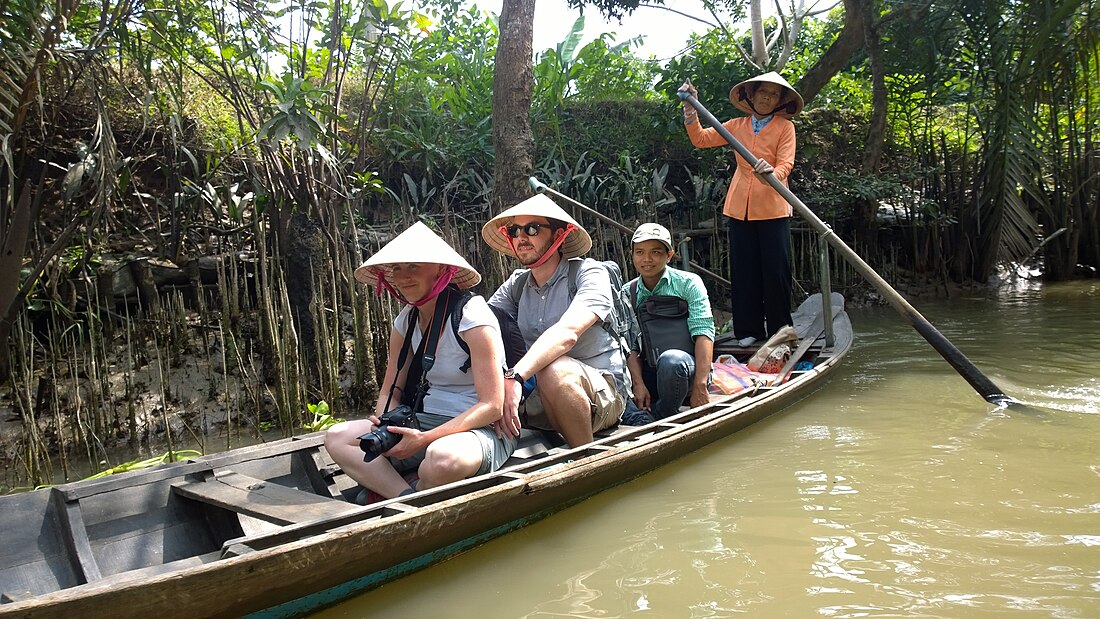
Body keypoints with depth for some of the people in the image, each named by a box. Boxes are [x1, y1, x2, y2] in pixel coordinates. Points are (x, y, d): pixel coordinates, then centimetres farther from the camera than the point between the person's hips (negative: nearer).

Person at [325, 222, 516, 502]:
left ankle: (387, 489, -9)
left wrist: (425, 439, -24)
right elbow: (390, 392, 12)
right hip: (425, 423, 7)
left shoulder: (471, 316, -13)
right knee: (337, 437, -7)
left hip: (481, 429, -7)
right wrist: (388, 427, -14)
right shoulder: (405, 322, 9)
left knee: (444, 456, -41)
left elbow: (492, 406, -17)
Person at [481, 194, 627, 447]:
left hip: (603, 393, -4)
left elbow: (567, 333, -27)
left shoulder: (589, 274, -9)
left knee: (555, 371, -36)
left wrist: (515, 376, -39)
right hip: (541, 400, 5)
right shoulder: (517, 284, 10)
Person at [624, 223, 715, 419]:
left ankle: (663, 420, -12)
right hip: (648, 373, 2)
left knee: (671, 359, -38)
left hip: (686, 368, -2)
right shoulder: (628, 293, 8)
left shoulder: (688, 283, -1)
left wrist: (700, 386, -23)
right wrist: (639, 384, -18)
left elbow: (703, 333, -12)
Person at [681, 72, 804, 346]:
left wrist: (772, 175, -33)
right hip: (740, 207, 3)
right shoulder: (737, 125, 13)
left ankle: (780, 331, 9)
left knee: (776, 271, -3)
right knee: (744, 270, 5)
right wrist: (690, 110, -5)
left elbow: (786, 164, -11)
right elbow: (700, 139, 7)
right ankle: (749, 329, 15)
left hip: (772, 208, -3)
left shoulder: (785, 126, 2)